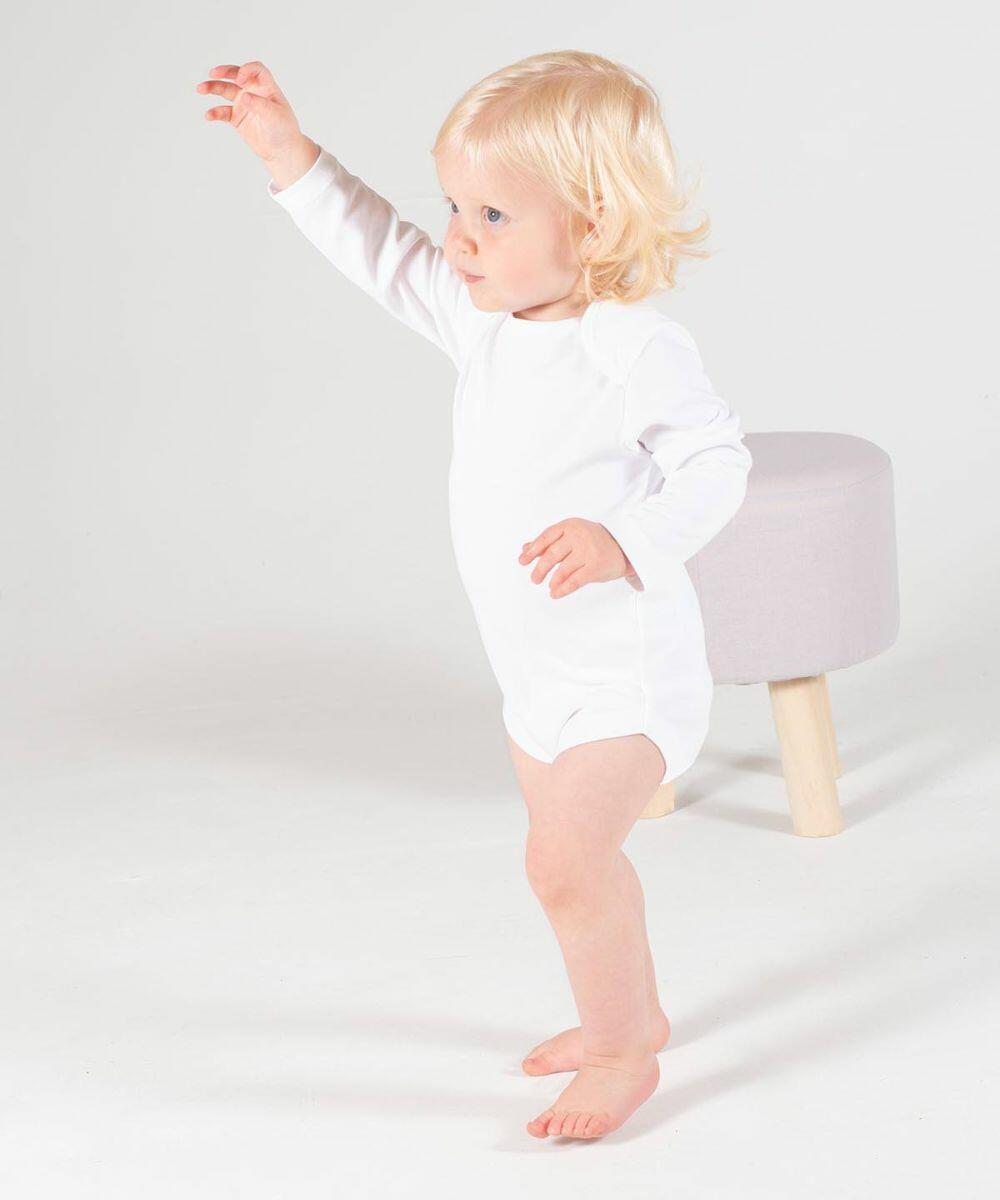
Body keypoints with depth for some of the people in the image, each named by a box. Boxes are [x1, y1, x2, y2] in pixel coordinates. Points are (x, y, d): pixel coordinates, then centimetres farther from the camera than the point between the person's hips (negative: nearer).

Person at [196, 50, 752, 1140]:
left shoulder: (637, 351, -23)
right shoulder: (486, 318, 0)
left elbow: (714, 466, -22)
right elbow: (383, 254, 9)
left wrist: (622, 541, -37)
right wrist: (289, 154, 2)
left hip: (624, 670, -9)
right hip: (538, 667, 9)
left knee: (564, 863, -12)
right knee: (577, 854, 21)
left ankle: (622, 1052, 8)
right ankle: (632, 1014, 41)